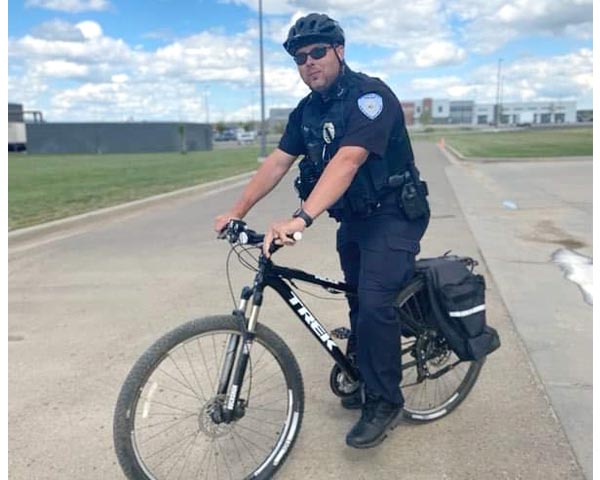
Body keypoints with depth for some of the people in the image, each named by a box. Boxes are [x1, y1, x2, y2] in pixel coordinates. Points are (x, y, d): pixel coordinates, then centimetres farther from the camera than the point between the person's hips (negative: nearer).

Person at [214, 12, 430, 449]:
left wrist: (301, 218, -44)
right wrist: (237, 211, -2)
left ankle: (385, 401, 0)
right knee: (359, 302, 13)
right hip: (353, 220, 7)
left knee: (375, 302, -18)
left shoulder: (370, 95, -19)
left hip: (394, 216, -7)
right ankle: (364, 381, 32)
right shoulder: (307, 111, 5)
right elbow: (277, 163, 4)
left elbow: (346, 161, -34)